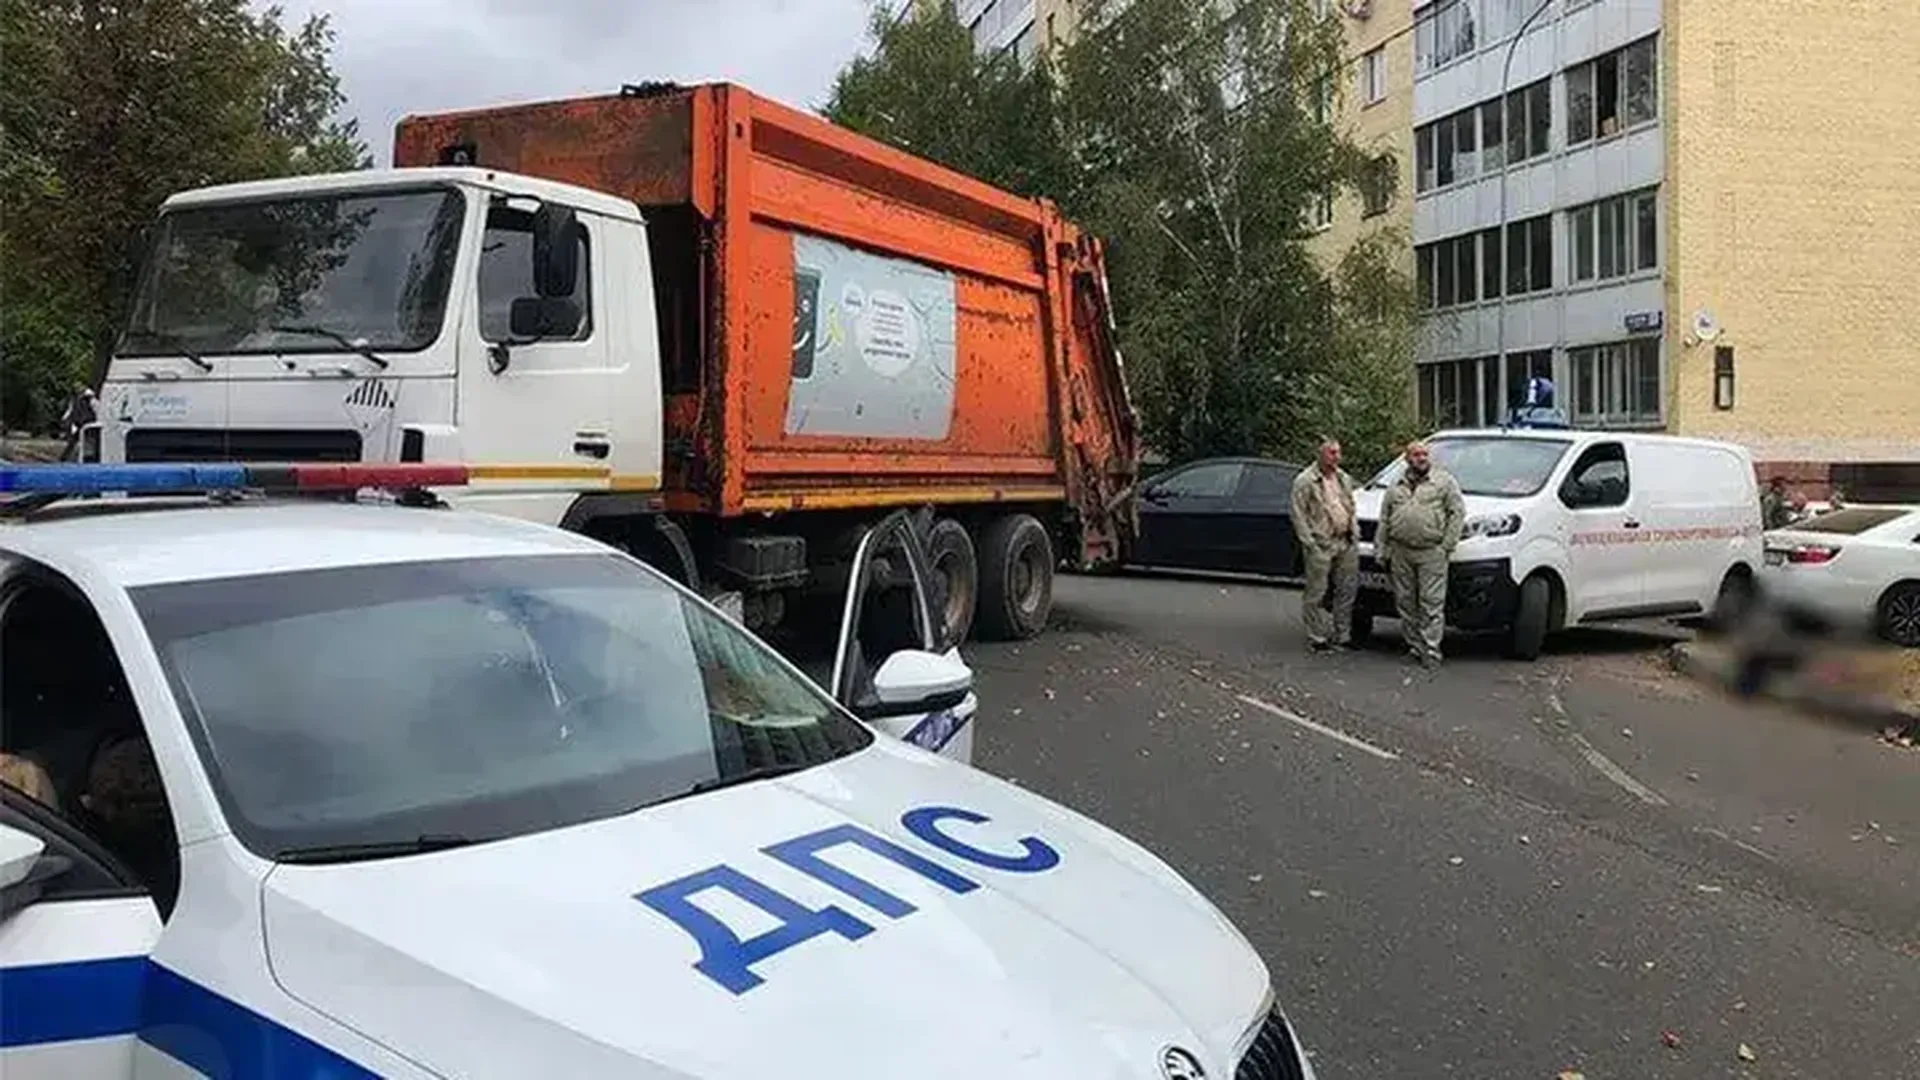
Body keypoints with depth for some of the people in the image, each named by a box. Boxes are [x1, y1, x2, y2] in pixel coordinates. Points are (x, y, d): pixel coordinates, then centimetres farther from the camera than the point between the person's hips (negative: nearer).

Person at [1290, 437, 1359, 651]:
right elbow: (1299, 515, -8)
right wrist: (1309, 543, -14)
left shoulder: (1344, 479, 16)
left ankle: (1342, 636, 19)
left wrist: (1355, 533, 12)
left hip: (1346, 544, 7)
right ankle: (1317, 638, 6)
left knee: (1346, 591, 9)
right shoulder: (1305, 481, -6)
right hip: (1321, 545, -6)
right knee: (1317, 593, -2)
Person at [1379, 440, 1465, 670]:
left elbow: (1458, 512, -1)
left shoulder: (1444, 481, 3)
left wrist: (1447, 545, -8)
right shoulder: (1396, 486, 15)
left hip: (1431, 553, -4)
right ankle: (1414, 646, 18)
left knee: (1432, 603, -6)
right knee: (1405, 603, 7)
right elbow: (1384, 519, 17)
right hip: (1400, 553, 4)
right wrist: (1383, 550, 11)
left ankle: (1431, 651, -5)